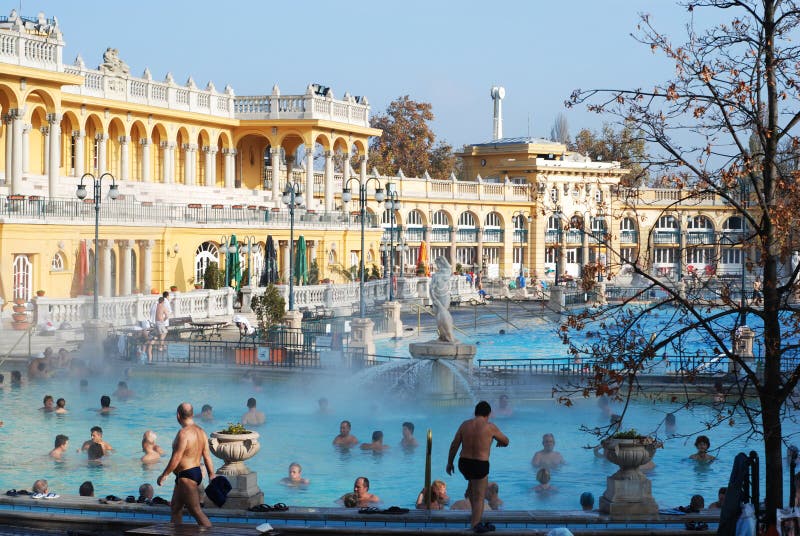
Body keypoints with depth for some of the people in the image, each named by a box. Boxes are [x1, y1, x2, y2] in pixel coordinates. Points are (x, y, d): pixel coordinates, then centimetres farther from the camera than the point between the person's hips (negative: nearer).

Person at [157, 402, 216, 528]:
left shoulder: (183, 433, -19)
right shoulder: (200, 431, 8)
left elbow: (176, 458, -20)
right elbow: (207, 457, 9)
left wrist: (164, 475, -12)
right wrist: (211, 475, 13)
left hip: (186, 476, -10)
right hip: (197, 472, 10)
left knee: (196, 511, -10)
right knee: (176, 507, 20)